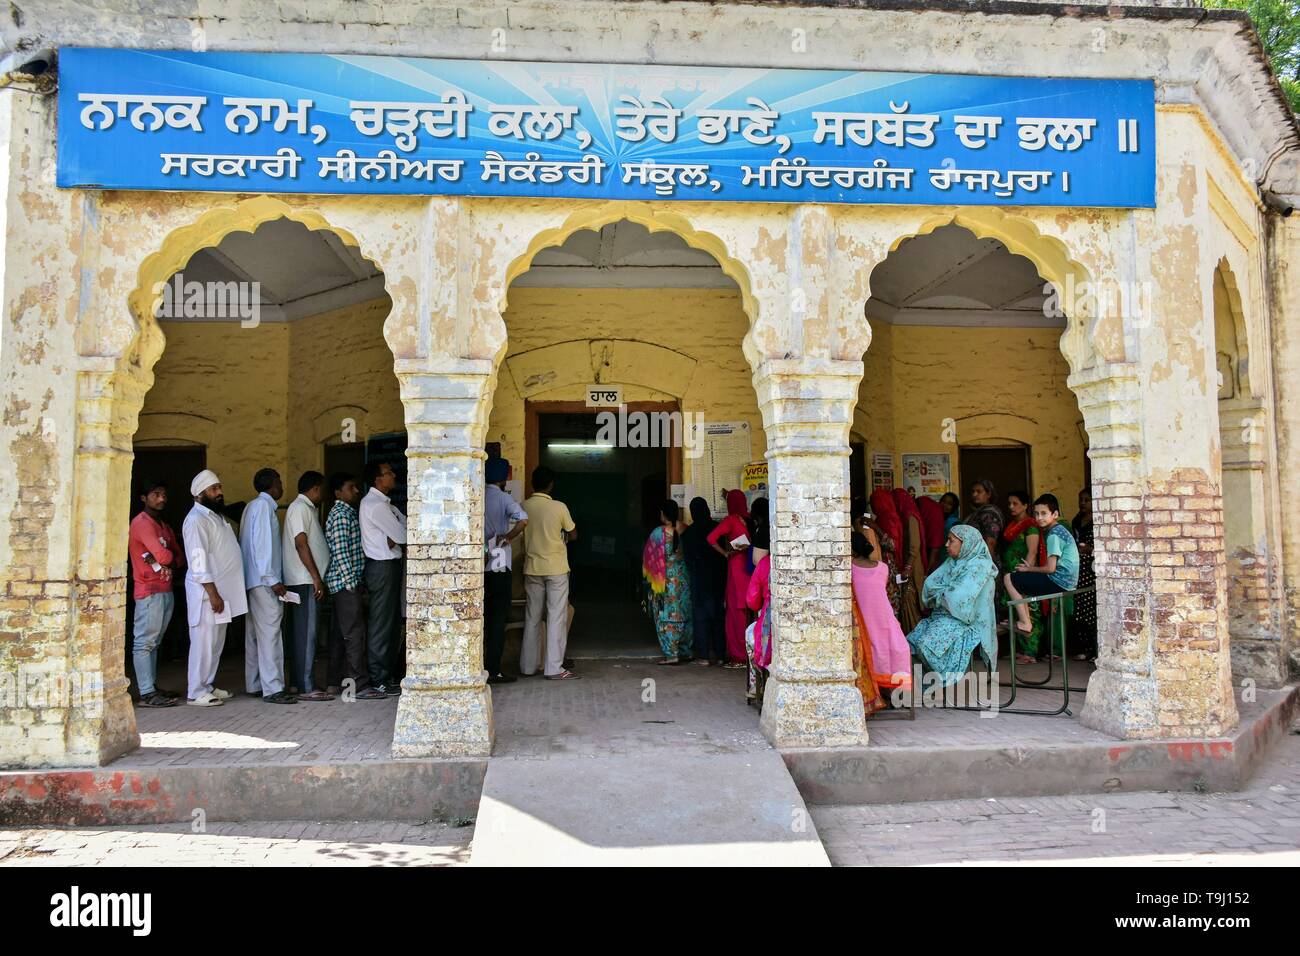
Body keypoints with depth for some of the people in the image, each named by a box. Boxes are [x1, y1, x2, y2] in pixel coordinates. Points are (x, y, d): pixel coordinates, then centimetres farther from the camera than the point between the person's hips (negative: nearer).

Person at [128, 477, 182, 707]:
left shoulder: (164, 526, 20)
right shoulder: (141, 522, -9)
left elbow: (178, 558, 13)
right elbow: (164, 555, -19)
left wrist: (160, 560, -8)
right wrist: (163, 558, 4)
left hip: (166, 590, 9)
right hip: (149, 591, -9)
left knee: (154, 642, 11)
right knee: (145, 642, -6)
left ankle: (152, 688, 16)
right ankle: (147, 694, -6)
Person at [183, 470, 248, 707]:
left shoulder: (215, 516, 17)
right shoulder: (196, 520, -13)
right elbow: (198, 561, -19)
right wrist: (212, 593, -21)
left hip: (221, 591, 9)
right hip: (207, 592, -9)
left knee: (216, 643, 14)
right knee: (204, 642, -3)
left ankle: (208, 685, 24)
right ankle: (197, 693, 4)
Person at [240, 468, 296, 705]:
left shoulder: (254, 506, 19)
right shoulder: (263, 505, -10)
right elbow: (261, 543, -18)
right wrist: (272, 579, -19)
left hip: (254, 580, 10)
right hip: (264, 580, -10)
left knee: (255, 632, 12)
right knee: (270, 632, -11)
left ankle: (254, 684, 19)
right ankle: (272, 689, -11)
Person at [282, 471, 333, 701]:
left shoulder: (307, 508, 20)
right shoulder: (300, 508, -10)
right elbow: (301, 544, -18)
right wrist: (316, 577, -20)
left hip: (304, 581, 10)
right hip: (305, 581, -10)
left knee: (300, 633, 12)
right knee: (306, 633, -10)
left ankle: (298, 683, 17)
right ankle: (306, 688, -9)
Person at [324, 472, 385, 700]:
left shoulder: (347, 512, 19)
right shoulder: (341, 515, -13)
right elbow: (340, 551, -19)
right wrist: (350, 581, -19)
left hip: (343, 583, 10)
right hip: (345, 581, -10)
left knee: (340, 633, 13)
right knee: (355, 633, -9)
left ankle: (335, 683, 19)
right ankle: (360, 686, -8)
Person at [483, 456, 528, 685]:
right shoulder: (503, 498, -9)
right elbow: (523, 520, -26)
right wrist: (507, 538, -12)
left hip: (478, 565, 5)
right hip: (499, 566, -4)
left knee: (481, 617, 13)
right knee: (498, 619, 2)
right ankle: (493, 671, 2)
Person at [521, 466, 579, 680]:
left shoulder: (524, 507, -1)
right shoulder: (559, 507, -10)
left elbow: (522, 534, 11)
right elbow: (573, 535, 0)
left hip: (532, 568, 4)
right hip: (556, 568, -4)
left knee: (532, 617, 11)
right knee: (556, 617, -1)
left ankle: (528, 666, 16)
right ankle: (554, 668, -2)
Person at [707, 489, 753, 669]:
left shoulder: (730, 520, -9)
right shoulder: (749, 519, 5)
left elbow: (711, 538, -18)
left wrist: (726, 553, -9)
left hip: (737, 566, -5)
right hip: (749, 567, 5)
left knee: (736, 610, 1)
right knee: (748, 609, 12)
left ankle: (739, 656, 4)